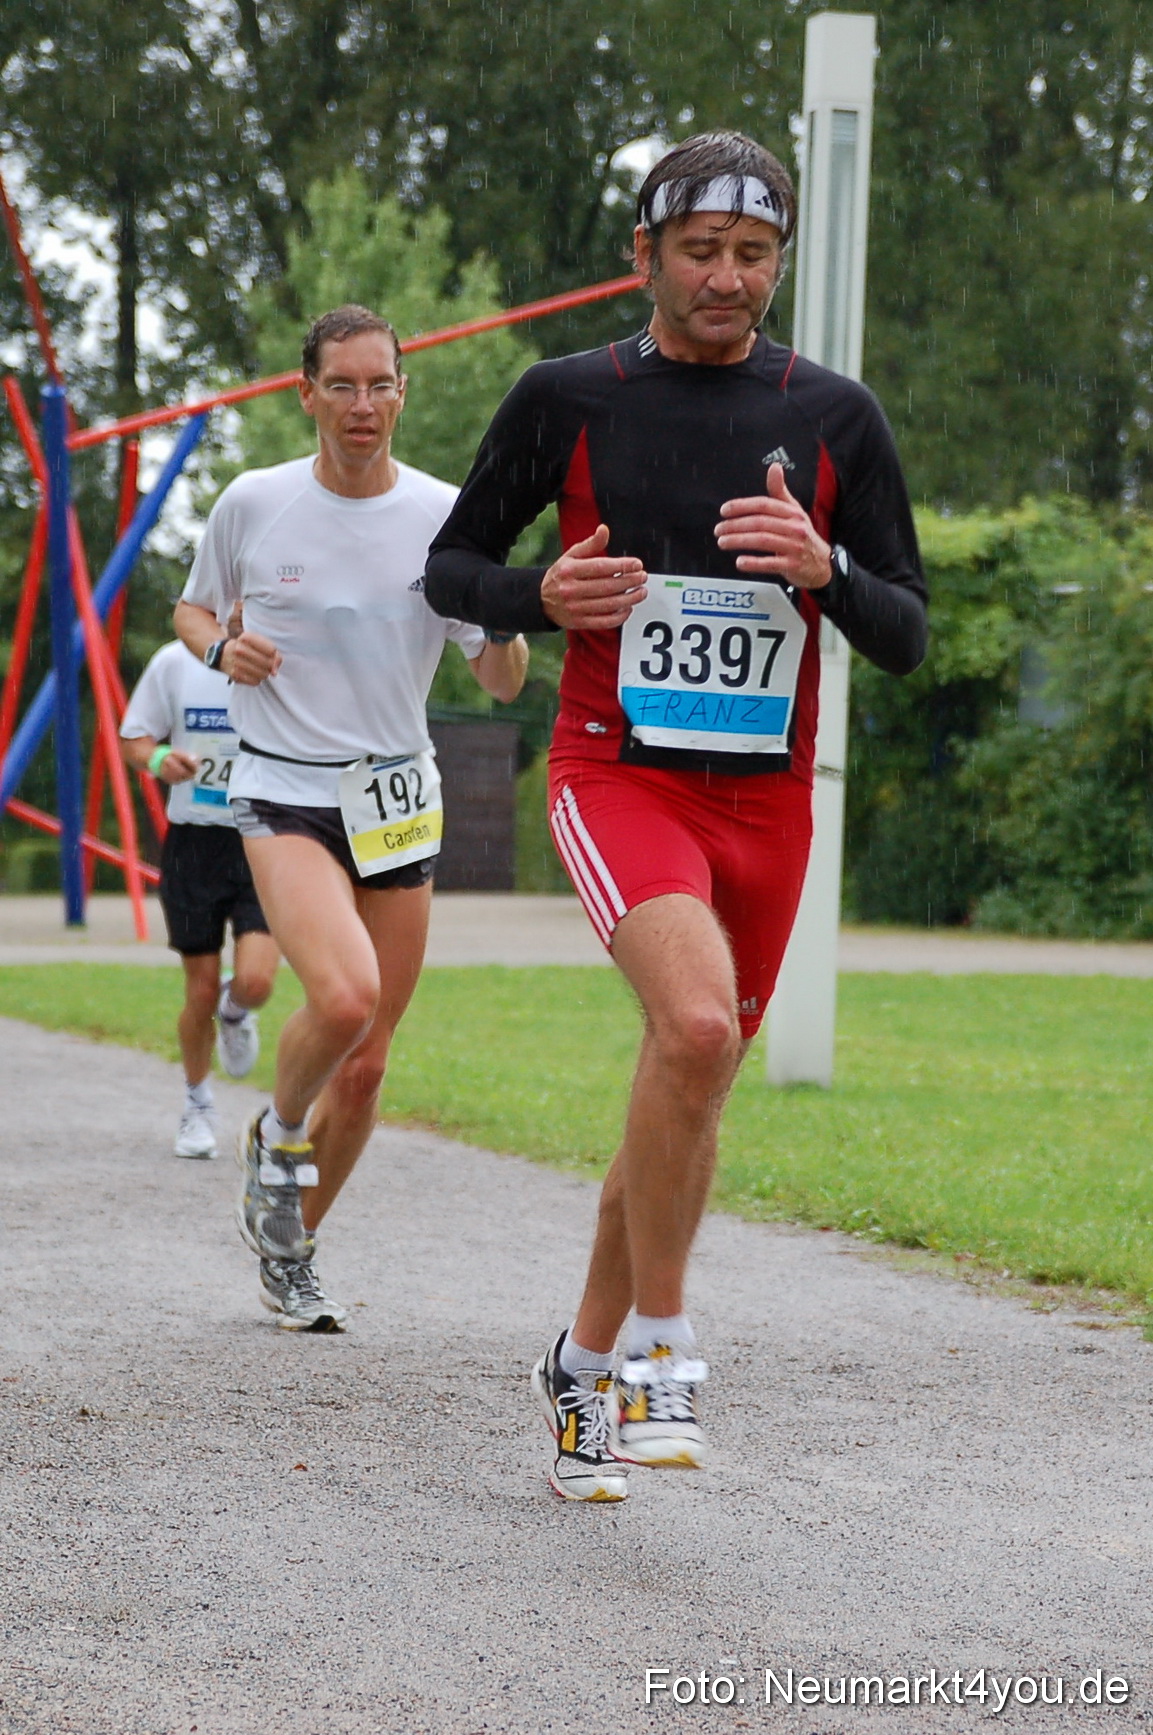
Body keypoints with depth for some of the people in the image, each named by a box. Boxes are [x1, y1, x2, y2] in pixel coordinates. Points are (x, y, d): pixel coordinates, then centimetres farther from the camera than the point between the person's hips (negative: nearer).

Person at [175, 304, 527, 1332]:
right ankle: (280, 1131, 4)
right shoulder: (254, 504, -3)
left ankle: (289, 1248, 28)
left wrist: (501, 619, -22)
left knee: (366, 1066, 6)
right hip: (284, 794, -3)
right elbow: (194, 607, 15)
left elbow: (503, 684, 0)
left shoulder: (445, 515, -1)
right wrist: (222, 647, -8)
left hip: (398, 801, 3)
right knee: (345, 994, -28)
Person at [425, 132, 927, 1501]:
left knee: (687, 1097, 10)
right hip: (617, 772, -3)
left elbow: (906, 639, 5)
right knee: (698, 1027, -29)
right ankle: (659, 1340, -13)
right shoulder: (567, 399, 0)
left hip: (766, 798, 3)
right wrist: (539, 597, -12)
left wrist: (825, 569, -16)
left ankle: (585, 1363, 31)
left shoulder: (834, 417, 4)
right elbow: (448, 568, 9)